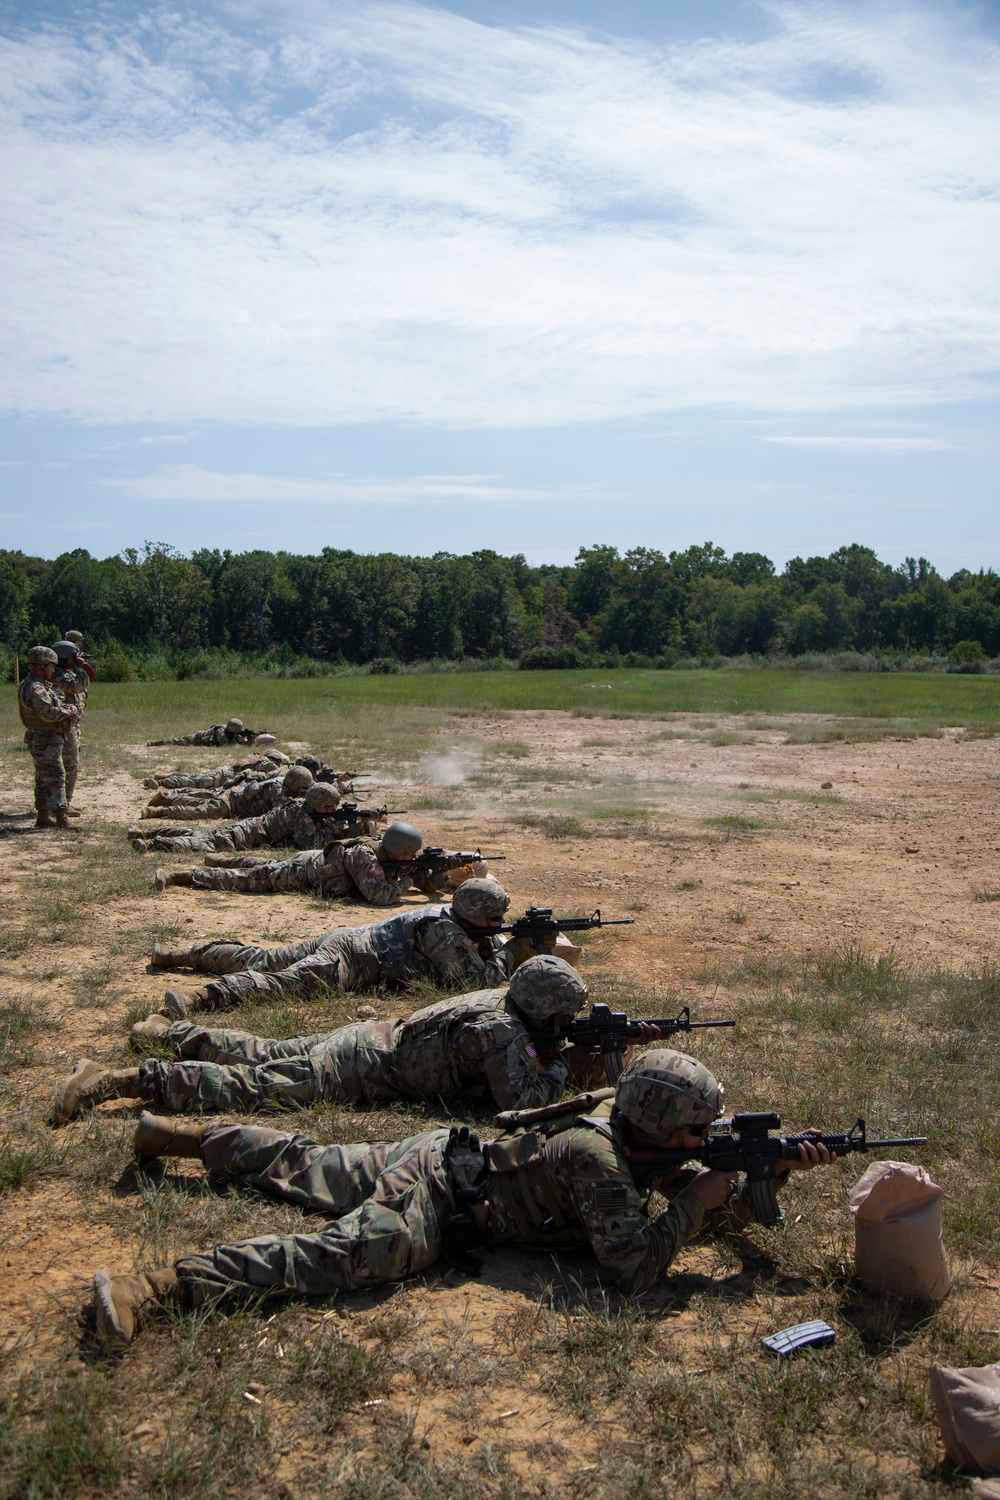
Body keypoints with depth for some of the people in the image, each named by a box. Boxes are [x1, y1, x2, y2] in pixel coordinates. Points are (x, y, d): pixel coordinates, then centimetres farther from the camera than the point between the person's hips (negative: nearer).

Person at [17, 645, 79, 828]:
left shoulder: (42, 685, 15)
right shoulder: (34, 688, -19)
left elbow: (57, 703, 19)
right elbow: (48, 713, -29)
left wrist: (70, 708, -2)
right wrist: (68, 712, -14)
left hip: (48, 740, 11)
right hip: (45, 742, -11)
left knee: (44, 779, 14)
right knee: (55, 777, -11)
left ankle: (43, 817, 21)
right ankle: (61, 818, -13)